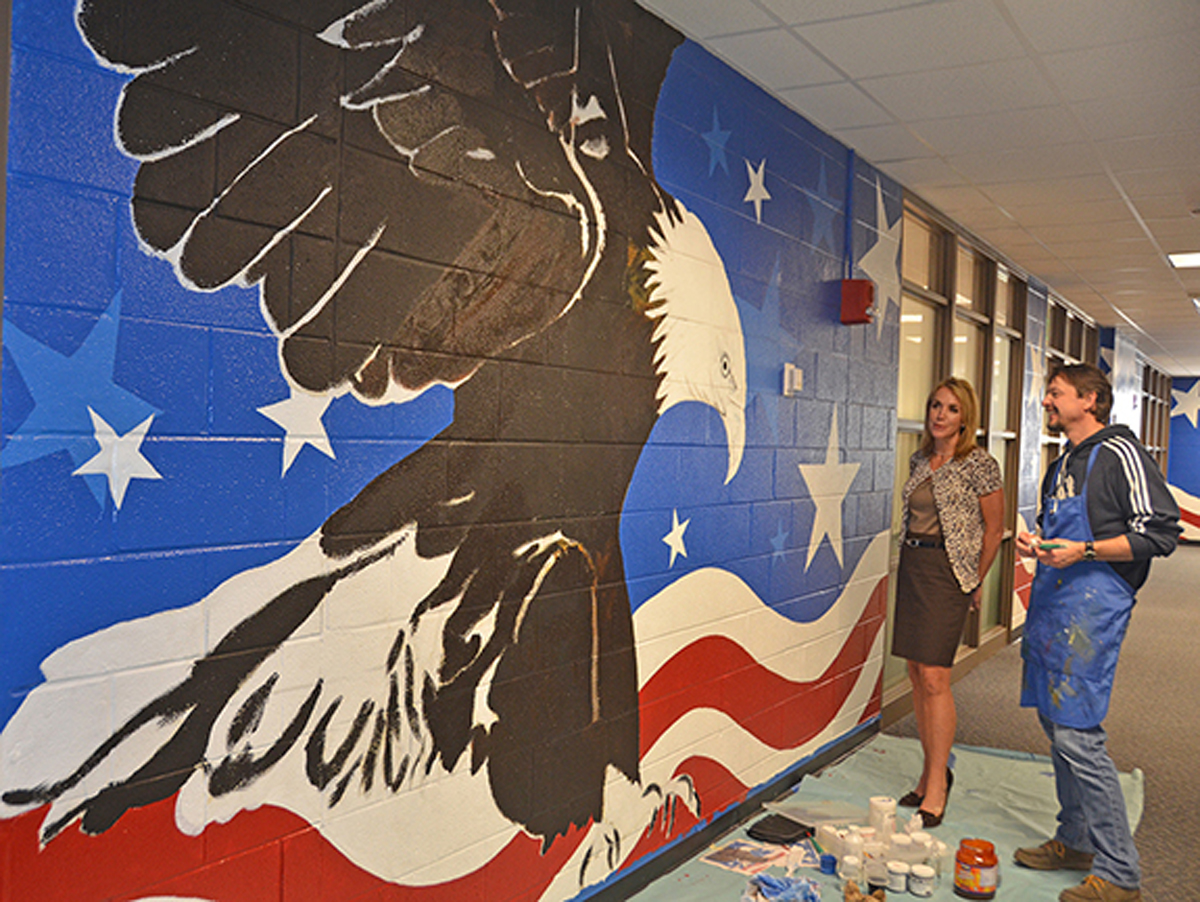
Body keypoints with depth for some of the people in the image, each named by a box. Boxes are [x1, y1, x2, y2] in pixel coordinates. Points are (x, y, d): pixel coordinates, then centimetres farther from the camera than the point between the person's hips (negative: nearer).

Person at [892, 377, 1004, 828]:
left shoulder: (979, 464, -8)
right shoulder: (920, 460, 11)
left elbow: (994, 528, -2)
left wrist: (974, 581, 4)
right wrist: (912, 559, 17)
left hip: (948, 570, -7)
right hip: (911, 563, 7)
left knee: (934, 678, -10)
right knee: (917, 675, 9)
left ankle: (936, 786, 1)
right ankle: (932, 771, 22)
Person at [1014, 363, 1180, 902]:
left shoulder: (1119, 453, -7)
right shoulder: (1061, 467, 19)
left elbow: (1160, 533, -12)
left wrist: (1083, 551, -18)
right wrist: (1036, 545, 9)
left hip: (1093, 607, -9)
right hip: (1051, 604, 9)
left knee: (1077, 733, -11)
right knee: (1055, 723, 14)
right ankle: (1075, 842, 28)